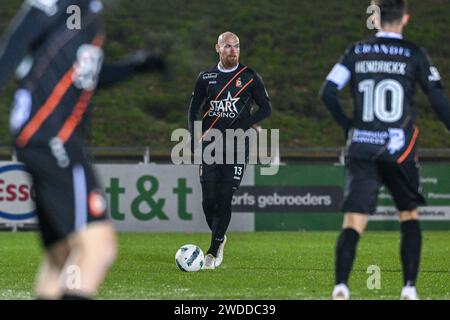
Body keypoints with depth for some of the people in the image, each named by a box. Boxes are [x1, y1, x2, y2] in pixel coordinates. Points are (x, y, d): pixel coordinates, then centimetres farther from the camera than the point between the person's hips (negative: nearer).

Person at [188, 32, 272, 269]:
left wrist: (242, 125, -8)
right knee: (209, 198, -3)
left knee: (225, 199, -10)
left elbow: (265, 108, 5)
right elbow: (193, 109, 15)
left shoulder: (250, 77, 2)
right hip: (210, 141, 2)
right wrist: (196, 136, 0)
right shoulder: (206, 77, 9)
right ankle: (219, 238, 23)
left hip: (237, 144, -2)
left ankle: (213, 252, -6)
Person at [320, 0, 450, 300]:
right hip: (400, 151, -1)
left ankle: (341, 284, -26)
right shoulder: (414, 54, 1)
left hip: (361, 150, 1)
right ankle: (409, 287, 8)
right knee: (409, 216, 18)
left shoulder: (357, 52, 7)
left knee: (353, 222, -5)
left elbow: (328, 92, 3)